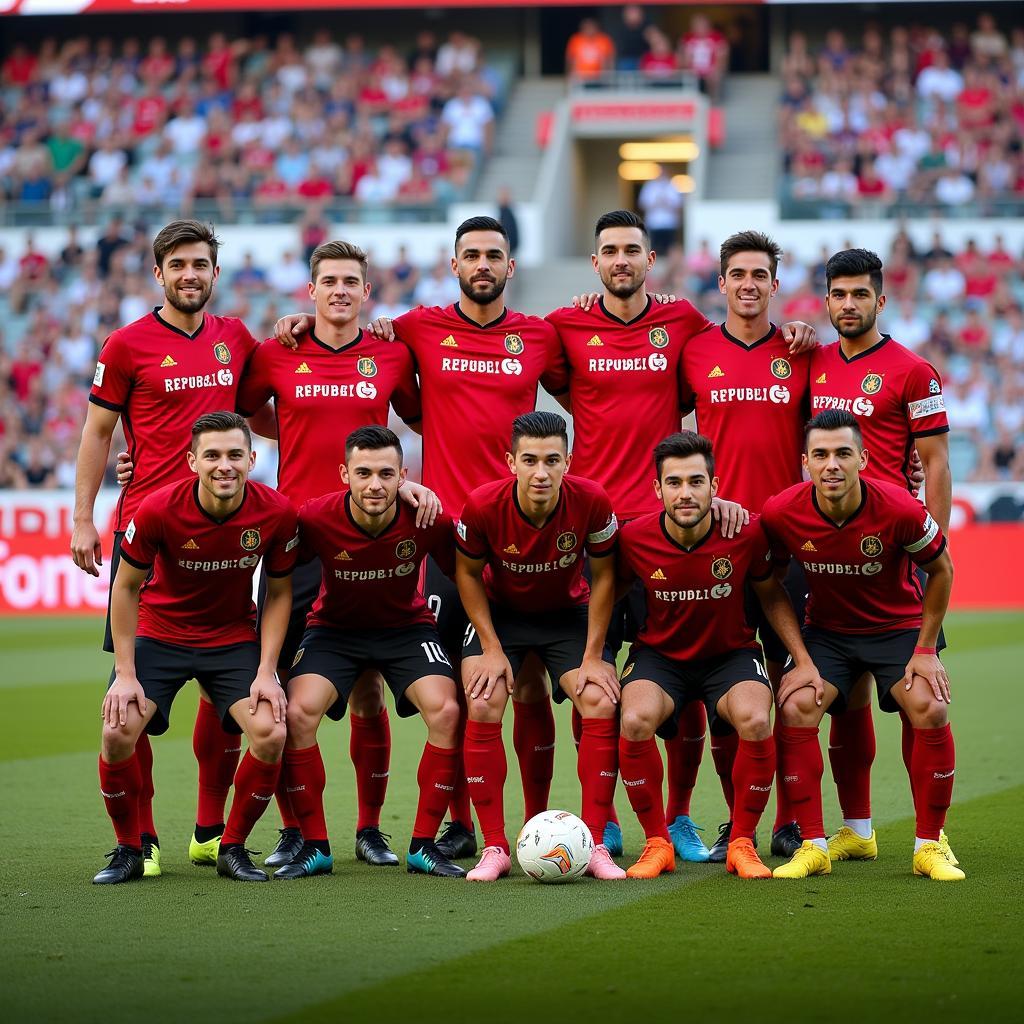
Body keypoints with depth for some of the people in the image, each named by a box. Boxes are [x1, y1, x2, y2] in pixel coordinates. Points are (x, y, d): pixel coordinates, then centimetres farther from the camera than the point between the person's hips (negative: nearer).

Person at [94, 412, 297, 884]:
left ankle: (233, 848, 3)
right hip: (160, 633, -1)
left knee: (271, 734, -20)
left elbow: (278, 593, -3)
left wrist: (266, 672, -11)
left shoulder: (276, 512, -18)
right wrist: (126, 674, -12)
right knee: (118, 732, -21)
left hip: (235, 639, 1)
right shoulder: (158, 509, -23)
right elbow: (126, 586, -9)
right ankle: (128, 850, 2)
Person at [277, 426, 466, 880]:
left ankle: (424, 845, -9)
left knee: (446, 710, -24)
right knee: (298, 712, -24)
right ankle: (314, 846, -9)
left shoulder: (427, 519, -23)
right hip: (334, 627, 0)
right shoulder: (316, 519, -25)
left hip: (407, 626, 0)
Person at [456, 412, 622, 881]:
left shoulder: (591, 502, -26)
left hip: (569, 614, 1)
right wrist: (492, 648, -14)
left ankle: (594, 844, -9)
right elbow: (468, 574, -9)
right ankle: (494, 848, -11)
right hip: (500, 613, 0)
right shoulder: (483, 506, -27)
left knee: (602, 706, -18)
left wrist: (593, 657, -12)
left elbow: (602, 576, -11)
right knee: (482, 707, -21)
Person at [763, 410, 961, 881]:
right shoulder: (782, 513, -22)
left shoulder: (899, 509, -26)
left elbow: (941, 570, -8)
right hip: (827, 630, 1)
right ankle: (812, 846, -11)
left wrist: (925, 651, -7)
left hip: (899, 626, -1)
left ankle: (929, 846, -8)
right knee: (794, 708, -23)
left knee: (930, 709, -25)